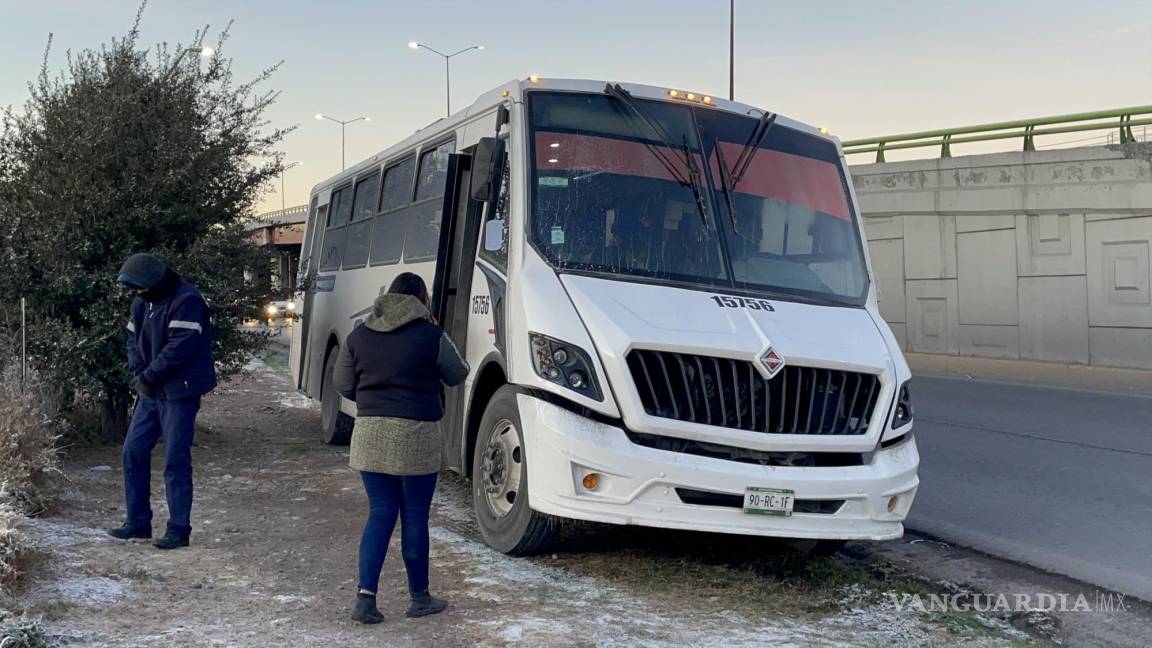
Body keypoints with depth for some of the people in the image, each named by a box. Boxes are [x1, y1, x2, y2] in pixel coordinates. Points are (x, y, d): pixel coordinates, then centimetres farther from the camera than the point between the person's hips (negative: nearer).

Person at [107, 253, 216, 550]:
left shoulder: (186, 300, -16)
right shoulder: (142, 302, 11)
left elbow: (180, 347, -23)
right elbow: (133, 339, 13)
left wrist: (148, 376, -18)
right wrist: (138, 373, -5)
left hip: (180, 392, -8)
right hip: (151, 392, 9)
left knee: (176, 461, -6)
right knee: (133, 451, 9)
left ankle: (179, 529, 2)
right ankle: (138, 522, 20)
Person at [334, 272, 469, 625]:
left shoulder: (359, 336, 6)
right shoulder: (431, 336, -7)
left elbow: (342, 384, 10)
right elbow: (457, 375, 6)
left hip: (370, 433, 4)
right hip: (415, 436, -3)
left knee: (380, 514, 11)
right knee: (415, 517, 8)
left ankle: (365, 596, 3)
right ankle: (419, 598, 20)